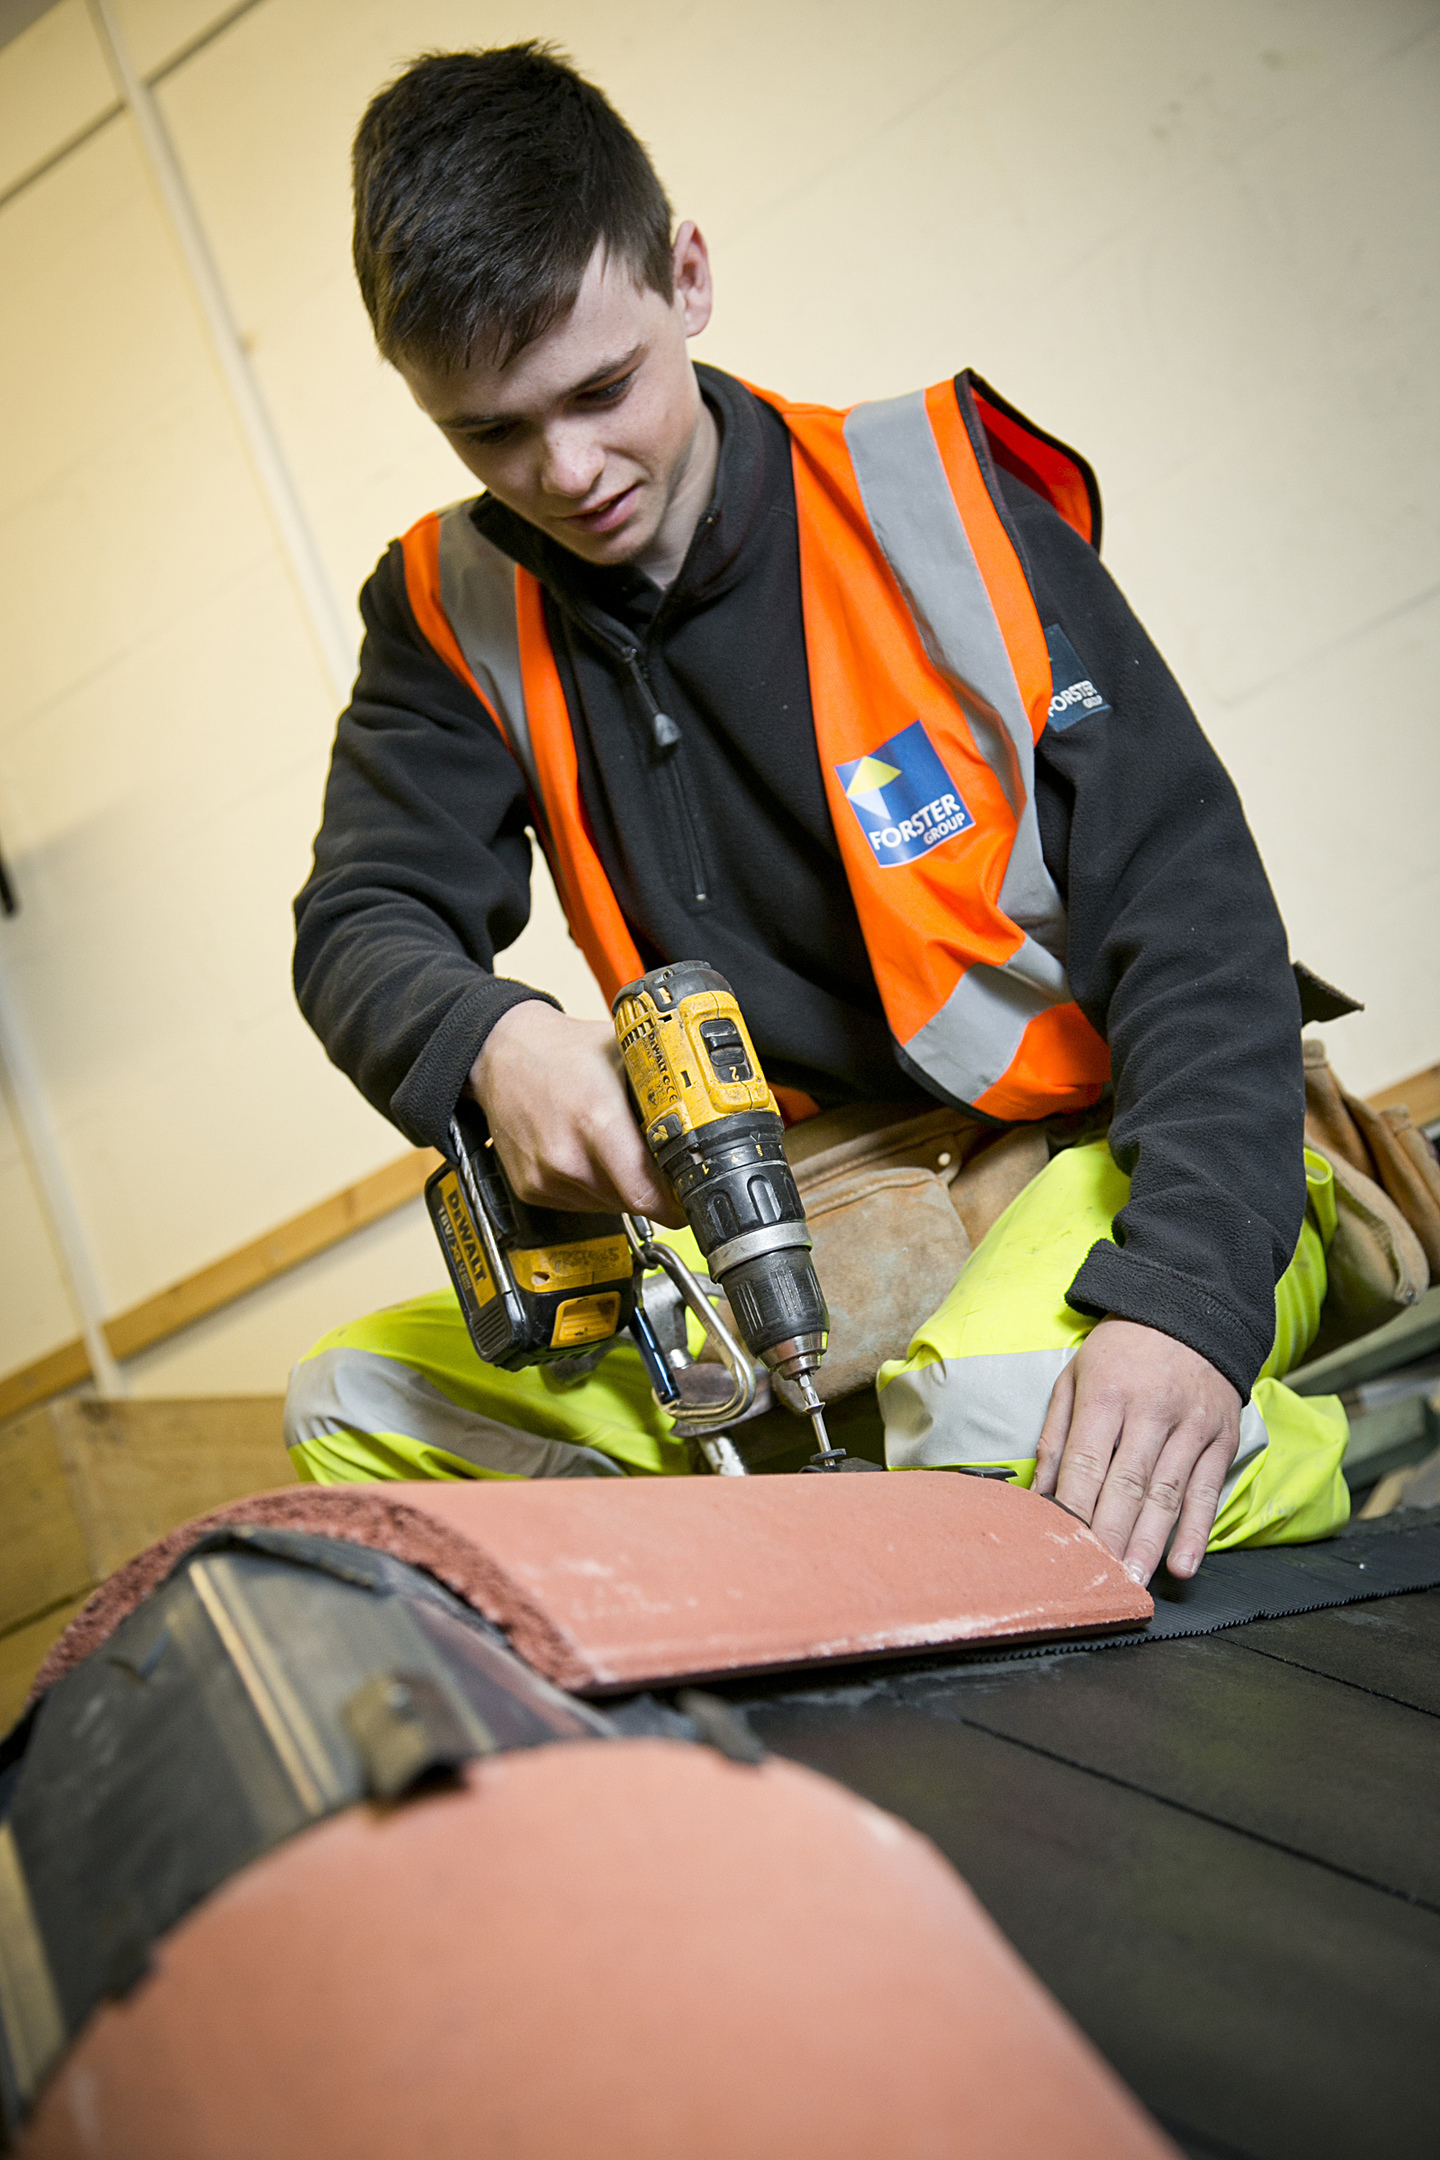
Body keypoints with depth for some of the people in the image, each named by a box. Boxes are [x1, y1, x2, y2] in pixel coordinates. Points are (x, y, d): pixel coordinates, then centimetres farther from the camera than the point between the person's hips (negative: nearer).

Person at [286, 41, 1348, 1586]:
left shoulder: (934, 498, -9)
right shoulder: (456, 613, 2)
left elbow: (1191, 908, -15)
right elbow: (360, 928, -2)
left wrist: (1183, 1290, -30)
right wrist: (492, 1044, -29)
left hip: (1101, 1157, -4)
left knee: (1007, 1428, -36)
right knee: (352, 1406, -6)